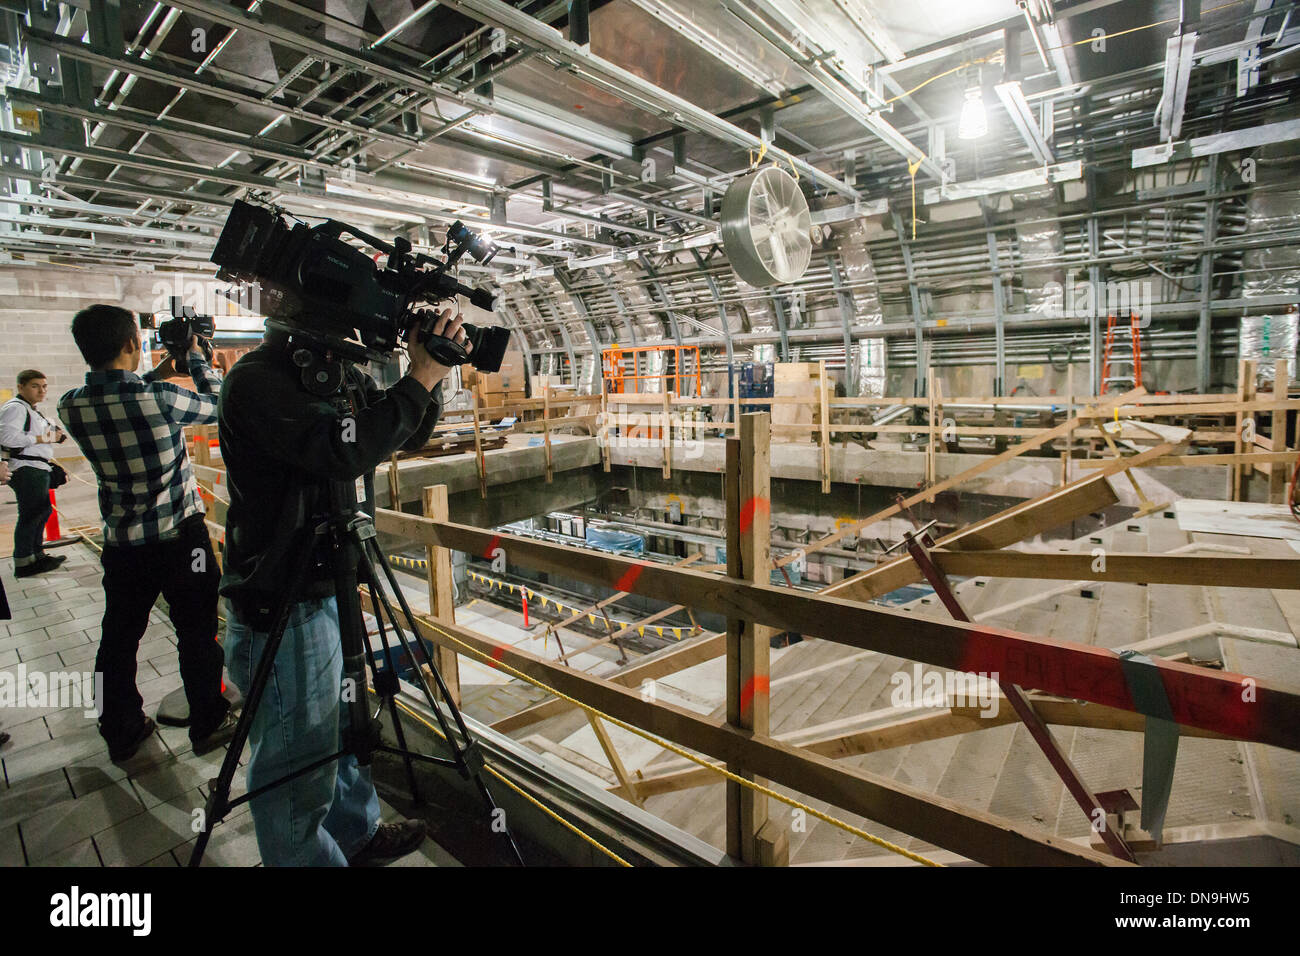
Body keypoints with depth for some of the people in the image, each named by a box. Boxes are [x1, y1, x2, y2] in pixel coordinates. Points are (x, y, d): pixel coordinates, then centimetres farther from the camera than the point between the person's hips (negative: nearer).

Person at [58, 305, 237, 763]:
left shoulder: (71, 407, -5)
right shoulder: (161, 398, -20)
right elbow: (215, 406, -1)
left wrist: (157, 376, 16)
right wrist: (195, 356, 9)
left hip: (122, 543, 5)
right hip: (180, 537, -4)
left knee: (119, 639, 16)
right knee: (197, 633, 9)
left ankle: (121, 732, 31)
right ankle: (209, 724, 22)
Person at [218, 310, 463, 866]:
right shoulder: (257, 380, -20)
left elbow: (409, 436, 9)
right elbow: (341, 449, -34)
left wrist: (429, 375, -7)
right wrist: (420, 379, -27)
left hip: (332, 587, 9)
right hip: (283, 609, -9)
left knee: (343, 731, 27)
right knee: (297, 764, 10)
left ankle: (356, 835, 48)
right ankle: (305, 857, 34)